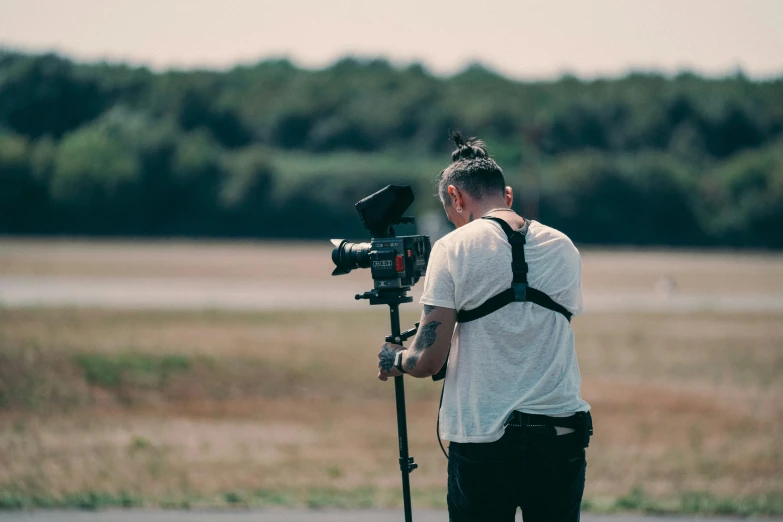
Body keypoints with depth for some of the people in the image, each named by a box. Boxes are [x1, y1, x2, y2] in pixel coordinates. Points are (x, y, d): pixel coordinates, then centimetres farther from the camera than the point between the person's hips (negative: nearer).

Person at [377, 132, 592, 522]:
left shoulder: (453, 248, -4)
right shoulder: (563, 249, 9)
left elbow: (428, 361, -7)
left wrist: (395, 360, 16)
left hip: (482, 438, -3)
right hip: (559, 436, 3)